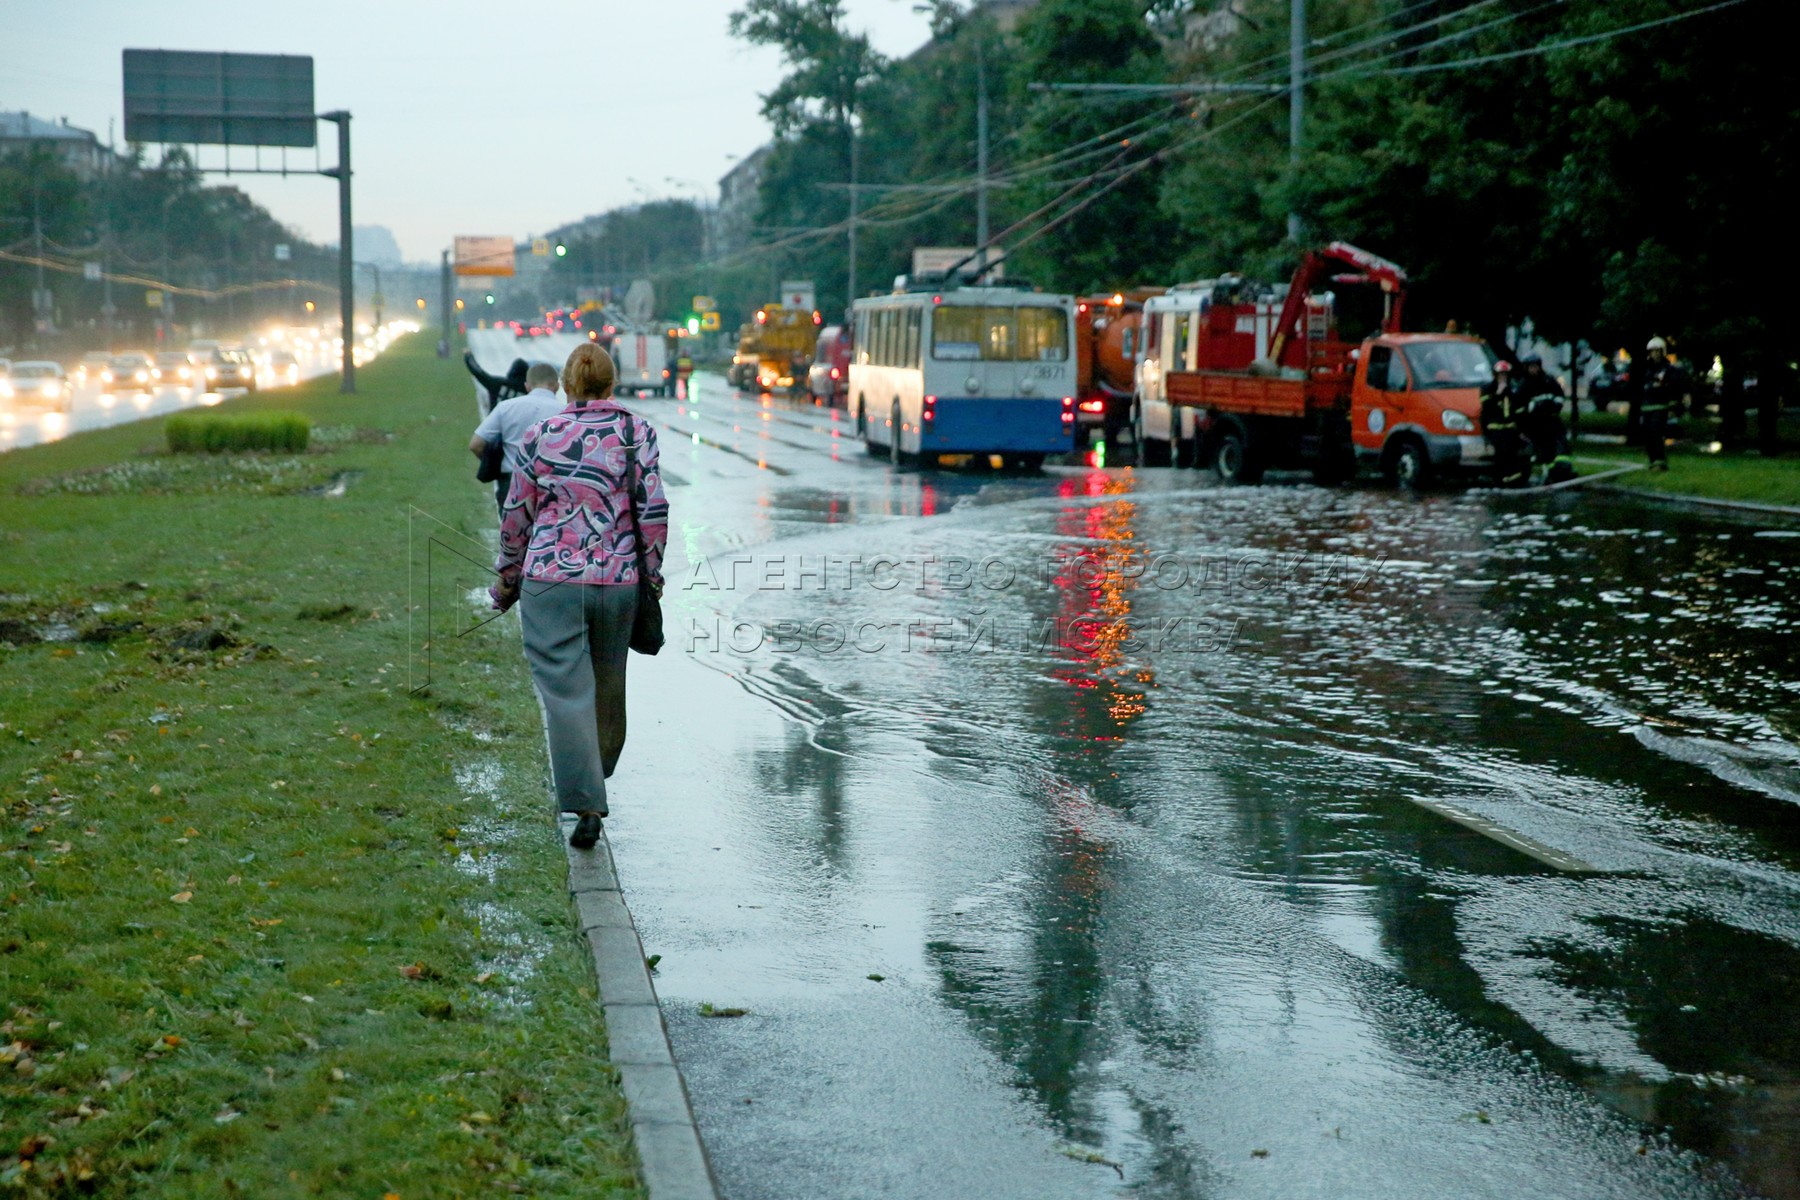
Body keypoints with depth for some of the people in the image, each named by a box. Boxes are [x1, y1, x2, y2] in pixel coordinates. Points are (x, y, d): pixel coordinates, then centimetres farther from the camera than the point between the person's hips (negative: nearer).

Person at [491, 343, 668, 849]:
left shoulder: (540, 436, 1)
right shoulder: (635, 432, 1)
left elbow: (516, 513, 5)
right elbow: (654, 509, -4)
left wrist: (508, 574, 17)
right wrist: (652, 571, 7)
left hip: (551, 580, -2)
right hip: (618, 580, 2)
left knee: (566, 692, -2)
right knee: (607, 684, 19)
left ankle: (586, 804, -11)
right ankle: (599, 771, 38)